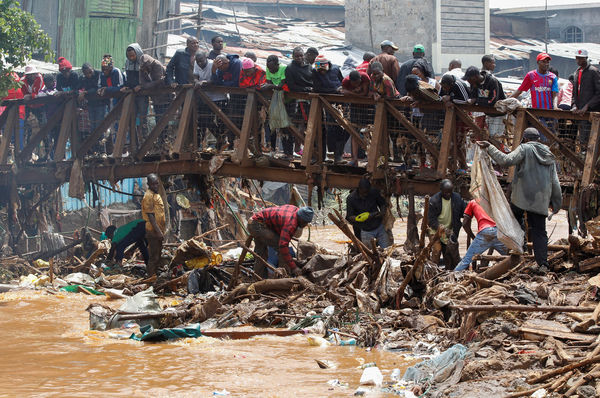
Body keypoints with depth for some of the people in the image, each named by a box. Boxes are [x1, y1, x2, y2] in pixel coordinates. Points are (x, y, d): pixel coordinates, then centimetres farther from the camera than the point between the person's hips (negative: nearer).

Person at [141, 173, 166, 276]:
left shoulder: (156, 194, 16)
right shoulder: (149, 196, -14)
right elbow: (150, 215, -19)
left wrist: (163, 229, 22)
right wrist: (158, 231, -23)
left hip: (159, 231, 9)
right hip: (153, 231, -9)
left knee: (157, 256, 13)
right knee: (154, 257, -7)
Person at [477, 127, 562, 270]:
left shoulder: (524, 149, 0)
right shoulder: (549, 155, 17)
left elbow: (506, 160, -15)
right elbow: (555, 182, 16)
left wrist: (489, 147, -10)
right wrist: (557, 203, 21)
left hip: (523, 196, -5)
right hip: (541, 199, 5)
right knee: (539, 231, 4)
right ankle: (543, 264, -3)